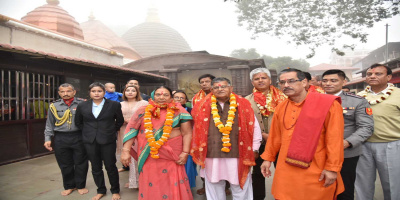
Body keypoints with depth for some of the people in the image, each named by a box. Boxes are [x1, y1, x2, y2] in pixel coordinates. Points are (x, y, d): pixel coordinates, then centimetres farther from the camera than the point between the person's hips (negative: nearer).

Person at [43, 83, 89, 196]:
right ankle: (69, 186, 29)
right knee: (65, 164, 11)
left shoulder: (82, 104, -1)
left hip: (79, 137, -2)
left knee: (81, 163, 6)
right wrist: (47, 139, 8)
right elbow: (49, 124, 14)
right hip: (60, 139, 2)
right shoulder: (54, 106, 7)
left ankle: (81, 185, 24)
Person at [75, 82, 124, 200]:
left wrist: (111, 131, 4)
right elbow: (78, 122, 16)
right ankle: (101, 190, 30)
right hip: (90, 141, 3)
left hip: (108, 141, -3)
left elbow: (120, 121, 7)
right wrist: (88, 132, 8)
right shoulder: (82, 106, 4)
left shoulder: (114, 105, -3)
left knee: (110, 167, 4)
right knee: (96, 168, 12)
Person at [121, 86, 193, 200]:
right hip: (149, 156, 1)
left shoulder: (179, 111, 0)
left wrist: (185, 152, -8)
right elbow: (131, 130, 1)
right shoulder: (143, 111, 3)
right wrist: (125, 151, -5)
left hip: (172, 154, -1)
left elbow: (187, 133, -1)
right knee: (150, 185, 8)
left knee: (172, 184, 6)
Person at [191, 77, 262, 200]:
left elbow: (254, 128, 5)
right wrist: (198, 151, 10)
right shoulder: (204, 107, 4)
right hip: (212, 157, 1)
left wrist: (254, 149, 3)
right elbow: (198, 129, 10)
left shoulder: (243, 105, 2)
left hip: (237, 157, -1)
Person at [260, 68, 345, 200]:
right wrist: (268, 158, 15)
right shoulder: (280, 108, 5)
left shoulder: (328, 104, -9)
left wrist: (332, 168, -11)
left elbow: (335, 138, -10)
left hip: (316, 173, -3)